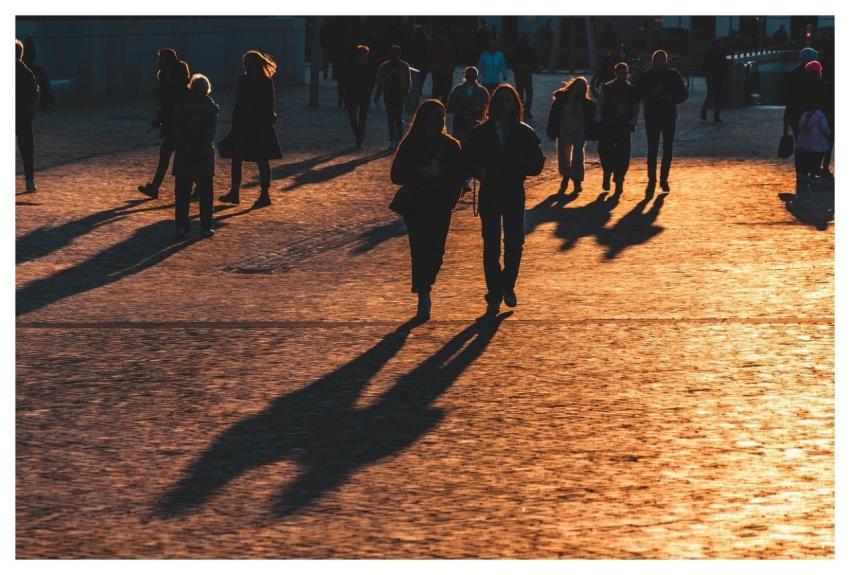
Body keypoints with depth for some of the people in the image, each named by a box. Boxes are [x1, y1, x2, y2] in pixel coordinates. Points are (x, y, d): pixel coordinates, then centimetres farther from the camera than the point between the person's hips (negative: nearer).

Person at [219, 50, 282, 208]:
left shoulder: (266, 83, -9)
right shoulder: (243, 80, 7)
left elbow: (269, 108, -11)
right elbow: (238, 104, 12)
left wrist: (265, 128, -16)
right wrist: (234, 125, 9)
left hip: (260, 128, -6)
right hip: (243, 126, 6)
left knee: (262, 161, 1)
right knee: (236, 159, 6)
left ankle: (265, 195, 8)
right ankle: (234, 193, 14)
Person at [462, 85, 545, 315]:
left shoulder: (525, 133, 3)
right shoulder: (480, 133, 1)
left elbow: (537, 162, 5)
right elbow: (467, 161, 4)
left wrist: (520, 169, -14)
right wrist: (481, 172, -15)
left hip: (515, 194, 0)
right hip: (489, 194, 0)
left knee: (515, 242, -3)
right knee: (491, 244, -1)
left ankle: (508, 286, 18)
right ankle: (494, 292, 6)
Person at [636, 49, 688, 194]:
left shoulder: (674, 75, 3)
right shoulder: (646, 76, 1)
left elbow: (683, 94, 5)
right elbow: (639, 93, -2)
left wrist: (672, 98, -14)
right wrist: (652, 92, -19)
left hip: (669, 116, 1)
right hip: (652, 117, -1)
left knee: (668, 149, 4)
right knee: (652, 150, -5)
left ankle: (664, 179, 15)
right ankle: (651, 181, -1)